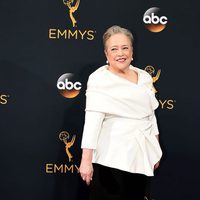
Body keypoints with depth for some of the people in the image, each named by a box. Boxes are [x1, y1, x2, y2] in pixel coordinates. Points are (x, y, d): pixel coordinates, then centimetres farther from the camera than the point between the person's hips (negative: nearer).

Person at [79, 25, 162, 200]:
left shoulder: (144, 77, 9)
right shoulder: (99, 79, -9)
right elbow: (92, 119, -17)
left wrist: (156, 151, 18)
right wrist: (86, 160, -23)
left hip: (140, 156, 6)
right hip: (112, 158, -5)